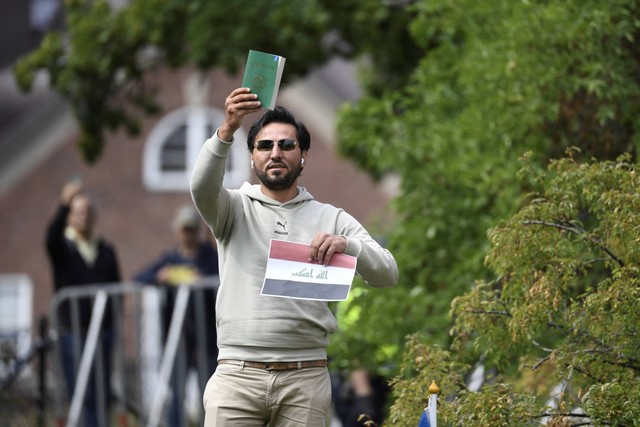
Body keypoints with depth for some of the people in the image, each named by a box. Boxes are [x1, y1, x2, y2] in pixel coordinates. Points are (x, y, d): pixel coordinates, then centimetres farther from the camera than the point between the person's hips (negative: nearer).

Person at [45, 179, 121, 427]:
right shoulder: (63, 247, 3)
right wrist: (64, 205, -35)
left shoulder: (106, 250, 15)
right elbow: (52, 236, -20)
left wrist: (114, 317, 0)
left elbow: (117, 286, 15)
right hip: (73, 331, -4)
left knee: (102, 393, 4)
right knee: (81, 394, -8)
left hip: (103, 330, 4)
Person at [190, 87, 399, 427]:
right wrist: (226, 131, -31)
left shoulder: (331, 219, 12)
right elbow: (202, 186, -14)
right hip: (238, 374, -1)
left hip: (305, 378, 1)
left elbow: (387, 274, 2)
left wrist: (347, 245, -20)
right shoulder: (235, 208, 10)